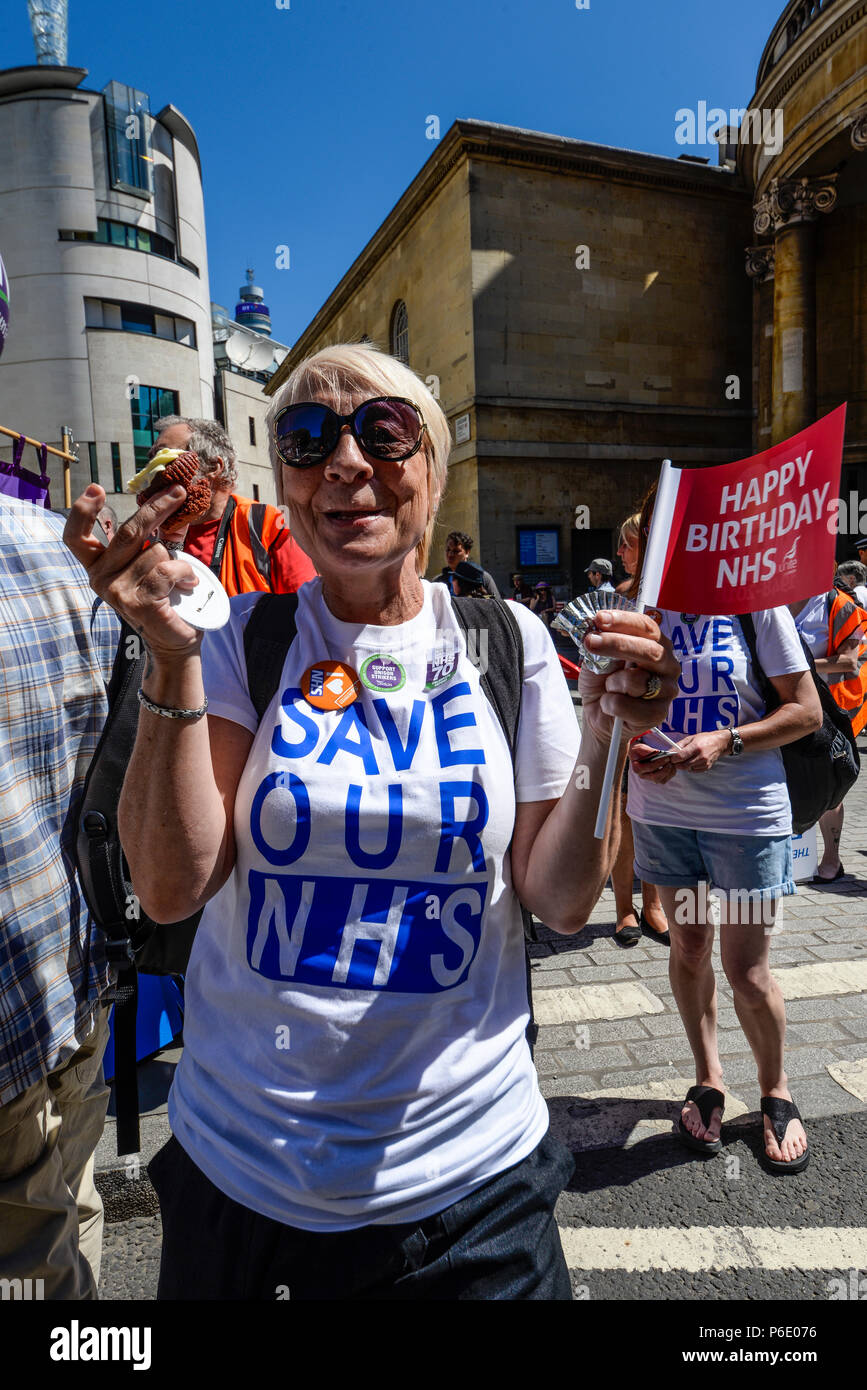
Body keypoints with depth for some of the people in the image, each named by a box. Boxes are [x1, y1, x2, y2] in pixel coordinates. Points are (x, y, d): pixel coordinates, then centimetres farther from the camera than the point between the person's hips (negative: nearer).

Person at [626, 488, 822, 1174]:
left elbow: (808, 711, -5)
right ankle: (708, 1079, 37)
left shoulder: (756, 601, -5)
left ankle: (777, 1093, 29)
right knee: (689, 947, 15)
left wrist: (725, 740, -19)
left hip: (748, 813, -3)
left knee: (747, 968, 1)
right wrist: (632, 747, -10)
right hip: (662, 811, 3)